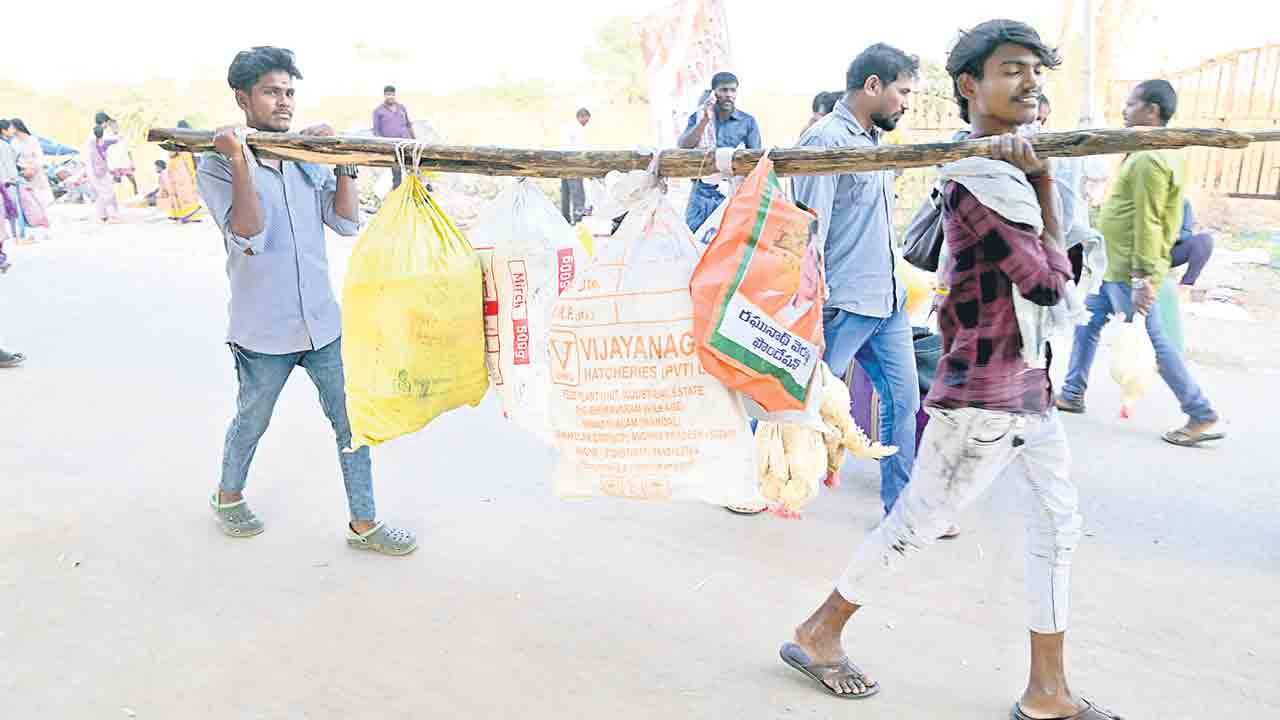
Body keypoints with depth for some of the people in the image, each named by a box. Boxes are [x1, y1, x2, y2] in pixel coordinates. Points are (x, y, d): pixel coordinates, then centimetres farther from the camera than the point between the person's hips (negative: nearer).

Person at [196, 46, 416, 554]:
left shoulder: (308, 159, 6)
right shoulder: (218, 165, -7)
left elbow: (348, 222, 1)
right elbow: (249, 236, -20)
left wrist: (343, 162, -6)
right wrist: (240, 163, -26)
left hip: (323, 322, 4)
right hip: (264, 329, -4)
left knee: (352, 421, 6)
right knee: (251, 421, 16)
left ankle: (364, 523, 18)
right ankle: (228, 495, 44)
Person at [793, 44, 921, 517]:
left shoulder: (875, 141, 14)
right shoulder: (826, 140, -13)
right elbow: (810, 229, -17)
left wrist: (899, 286, 19)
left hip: (887, 302, 8)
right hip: (843, 305, -8)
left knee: (904, 399, 8)